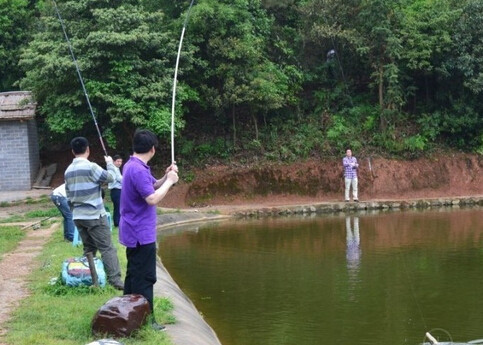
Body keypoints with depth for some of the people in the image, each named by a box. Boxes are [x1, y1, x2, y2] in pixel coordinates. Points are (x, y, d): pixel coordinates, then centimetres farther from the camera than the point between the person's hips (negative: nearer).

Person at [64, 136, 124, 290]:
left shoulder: (68, 171, 10)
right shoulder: (90, 167, -14)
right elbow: (110, 177, -9)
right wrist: (110, 163, 9)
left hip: (78, 216, 7)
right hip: (94, 216, -7)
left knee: (88, 248, 16)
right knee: (107, 248, -8)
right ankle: (115, 280, -14)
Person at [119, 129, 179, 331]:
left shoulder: (134, 166, 11)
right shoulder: (138, 170, -21)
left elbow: (152, 186, 21)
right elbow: (152, 198, -27)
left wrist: (166, 178, 3)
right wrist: (169, 182, -15)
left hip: (135, 233, 11)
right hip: (141, 234, -11)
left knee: (134, 275, 17)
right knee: (144, 278, -4)